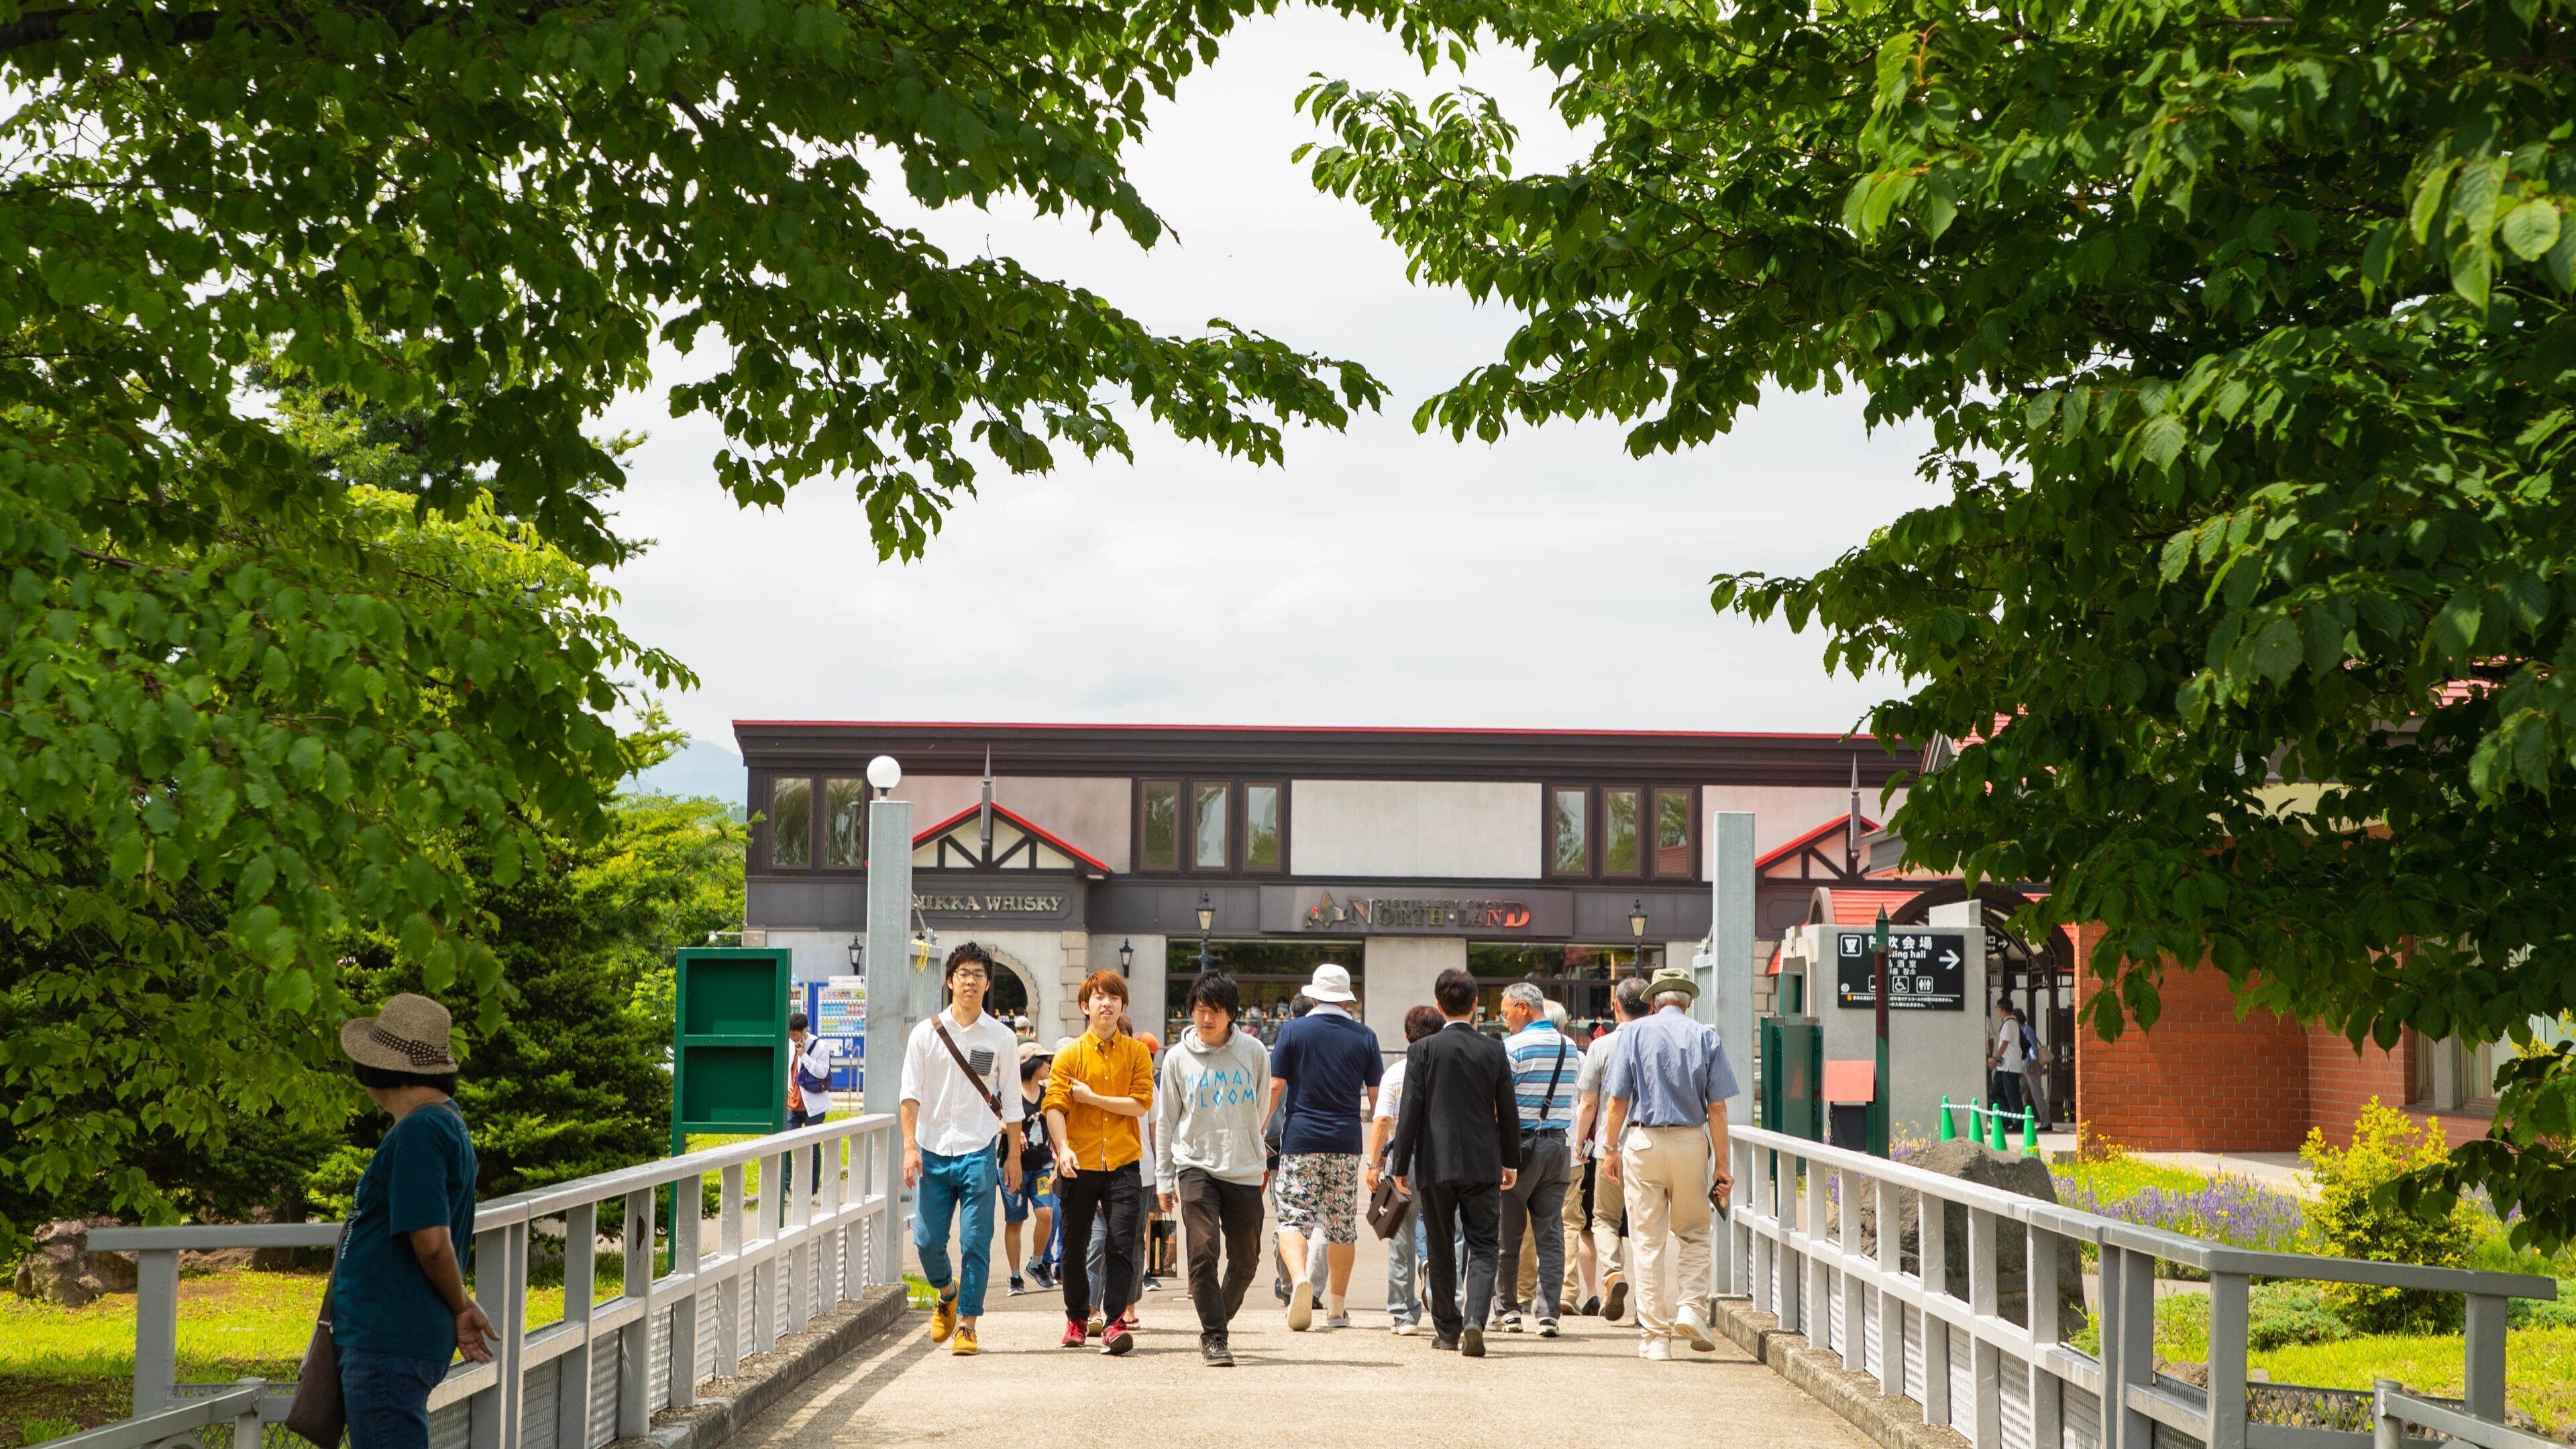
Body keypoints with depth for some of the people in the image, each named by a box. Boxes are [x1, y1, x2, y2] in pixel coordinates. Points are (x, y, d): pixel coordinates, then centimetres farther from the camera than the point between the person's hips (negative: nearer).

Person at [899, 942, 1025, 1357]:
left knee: (975, 1243, -5)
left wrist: (1014, 1155, 6)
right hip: (933, 1151, 1)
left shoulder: (1002, 1038, 5)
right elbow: (911, 1092, 0)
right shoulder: (927, 1033, 5)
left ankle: (966, 1324, 1)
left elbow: (1011, 1102, 9)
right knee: (927, 1240, 2)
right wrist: (910, 1146, -10)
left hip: (978, 1153, -1)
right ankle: (947, 1294, 31)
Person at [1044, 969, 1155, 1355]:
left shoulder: (1136, 1052, 6)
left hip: (1123, 1164, 0)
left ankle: (1114, 1322, -10)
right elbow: (1054, 1106, -5)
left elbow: (1141, 1104, -5)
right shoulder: (1070, 1055, 4)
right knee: (1075, 1247, 9)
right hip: (1079, 1164, 0)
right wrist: (1063, 1148, -21)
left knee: (1122, 1243, -11)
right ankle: (1077, 1318, 27)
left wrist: (1091, 1097, -9)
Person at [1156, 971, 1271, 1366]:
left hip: (1245, 1169, 1)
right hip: (1196, 1166, -1)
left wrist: (1262, 1160, 13)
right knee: (1204, 1252, -14)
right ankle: (1214, 1337, -8)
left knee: (1245, 1261, 5)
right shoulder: (1178, 1057, 3)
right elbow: (1165, 1121, 10)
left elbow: (1263, 1110, 13)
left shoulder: (1253, 1051, 3)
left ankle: (1218, 1324, 26)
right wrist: (1163, 1178, 9)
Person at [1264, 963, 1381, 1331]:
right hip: (1346, 1142, 2)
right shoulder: (1364, 1037, 4)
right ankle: (1337, 1307, 14)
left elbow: (1274, 1087, -3)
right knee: (1342, 1224, 9)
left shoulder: (1294, 1031, 0)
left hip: (1300, 1139, -2)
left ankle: (1299, 1277, -28)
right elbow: (1377, 1096, 7)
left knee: (1293, 1217, -1)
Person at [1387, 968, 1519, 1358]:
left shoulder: (1423, 1050, -5)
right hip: (1482, 1164, 1)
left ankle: (1447, 1329, 17)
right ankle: (1474, 1320, -18)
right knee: (1483, 1246, 2)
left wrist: (1400, 1165, 0)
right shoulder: (1494, 1050, 0)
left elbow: (1410, 1111, -6)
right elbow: (1508, 1111, 6)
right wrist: (1510, 1161, 18)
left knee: (1441, 1250, 11)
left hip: (1435, 1164, -1)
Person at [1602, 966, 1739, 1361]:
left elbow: (1618, 1101, -2)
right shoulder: (1706, 1037, 3)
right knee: (1694, 1235, 16)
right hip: (1691, 1142, 0)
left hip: (1642, 1141, 0)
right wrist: (1721, 1164, 2)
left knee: (1647, 1243, 4)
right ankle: (1692, 1308, -2)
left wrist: (1612, 1151, 6)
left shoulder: (1632, 1034, 2)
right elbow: (1717, 1108, -1)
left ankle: (1654, 1336, 4)